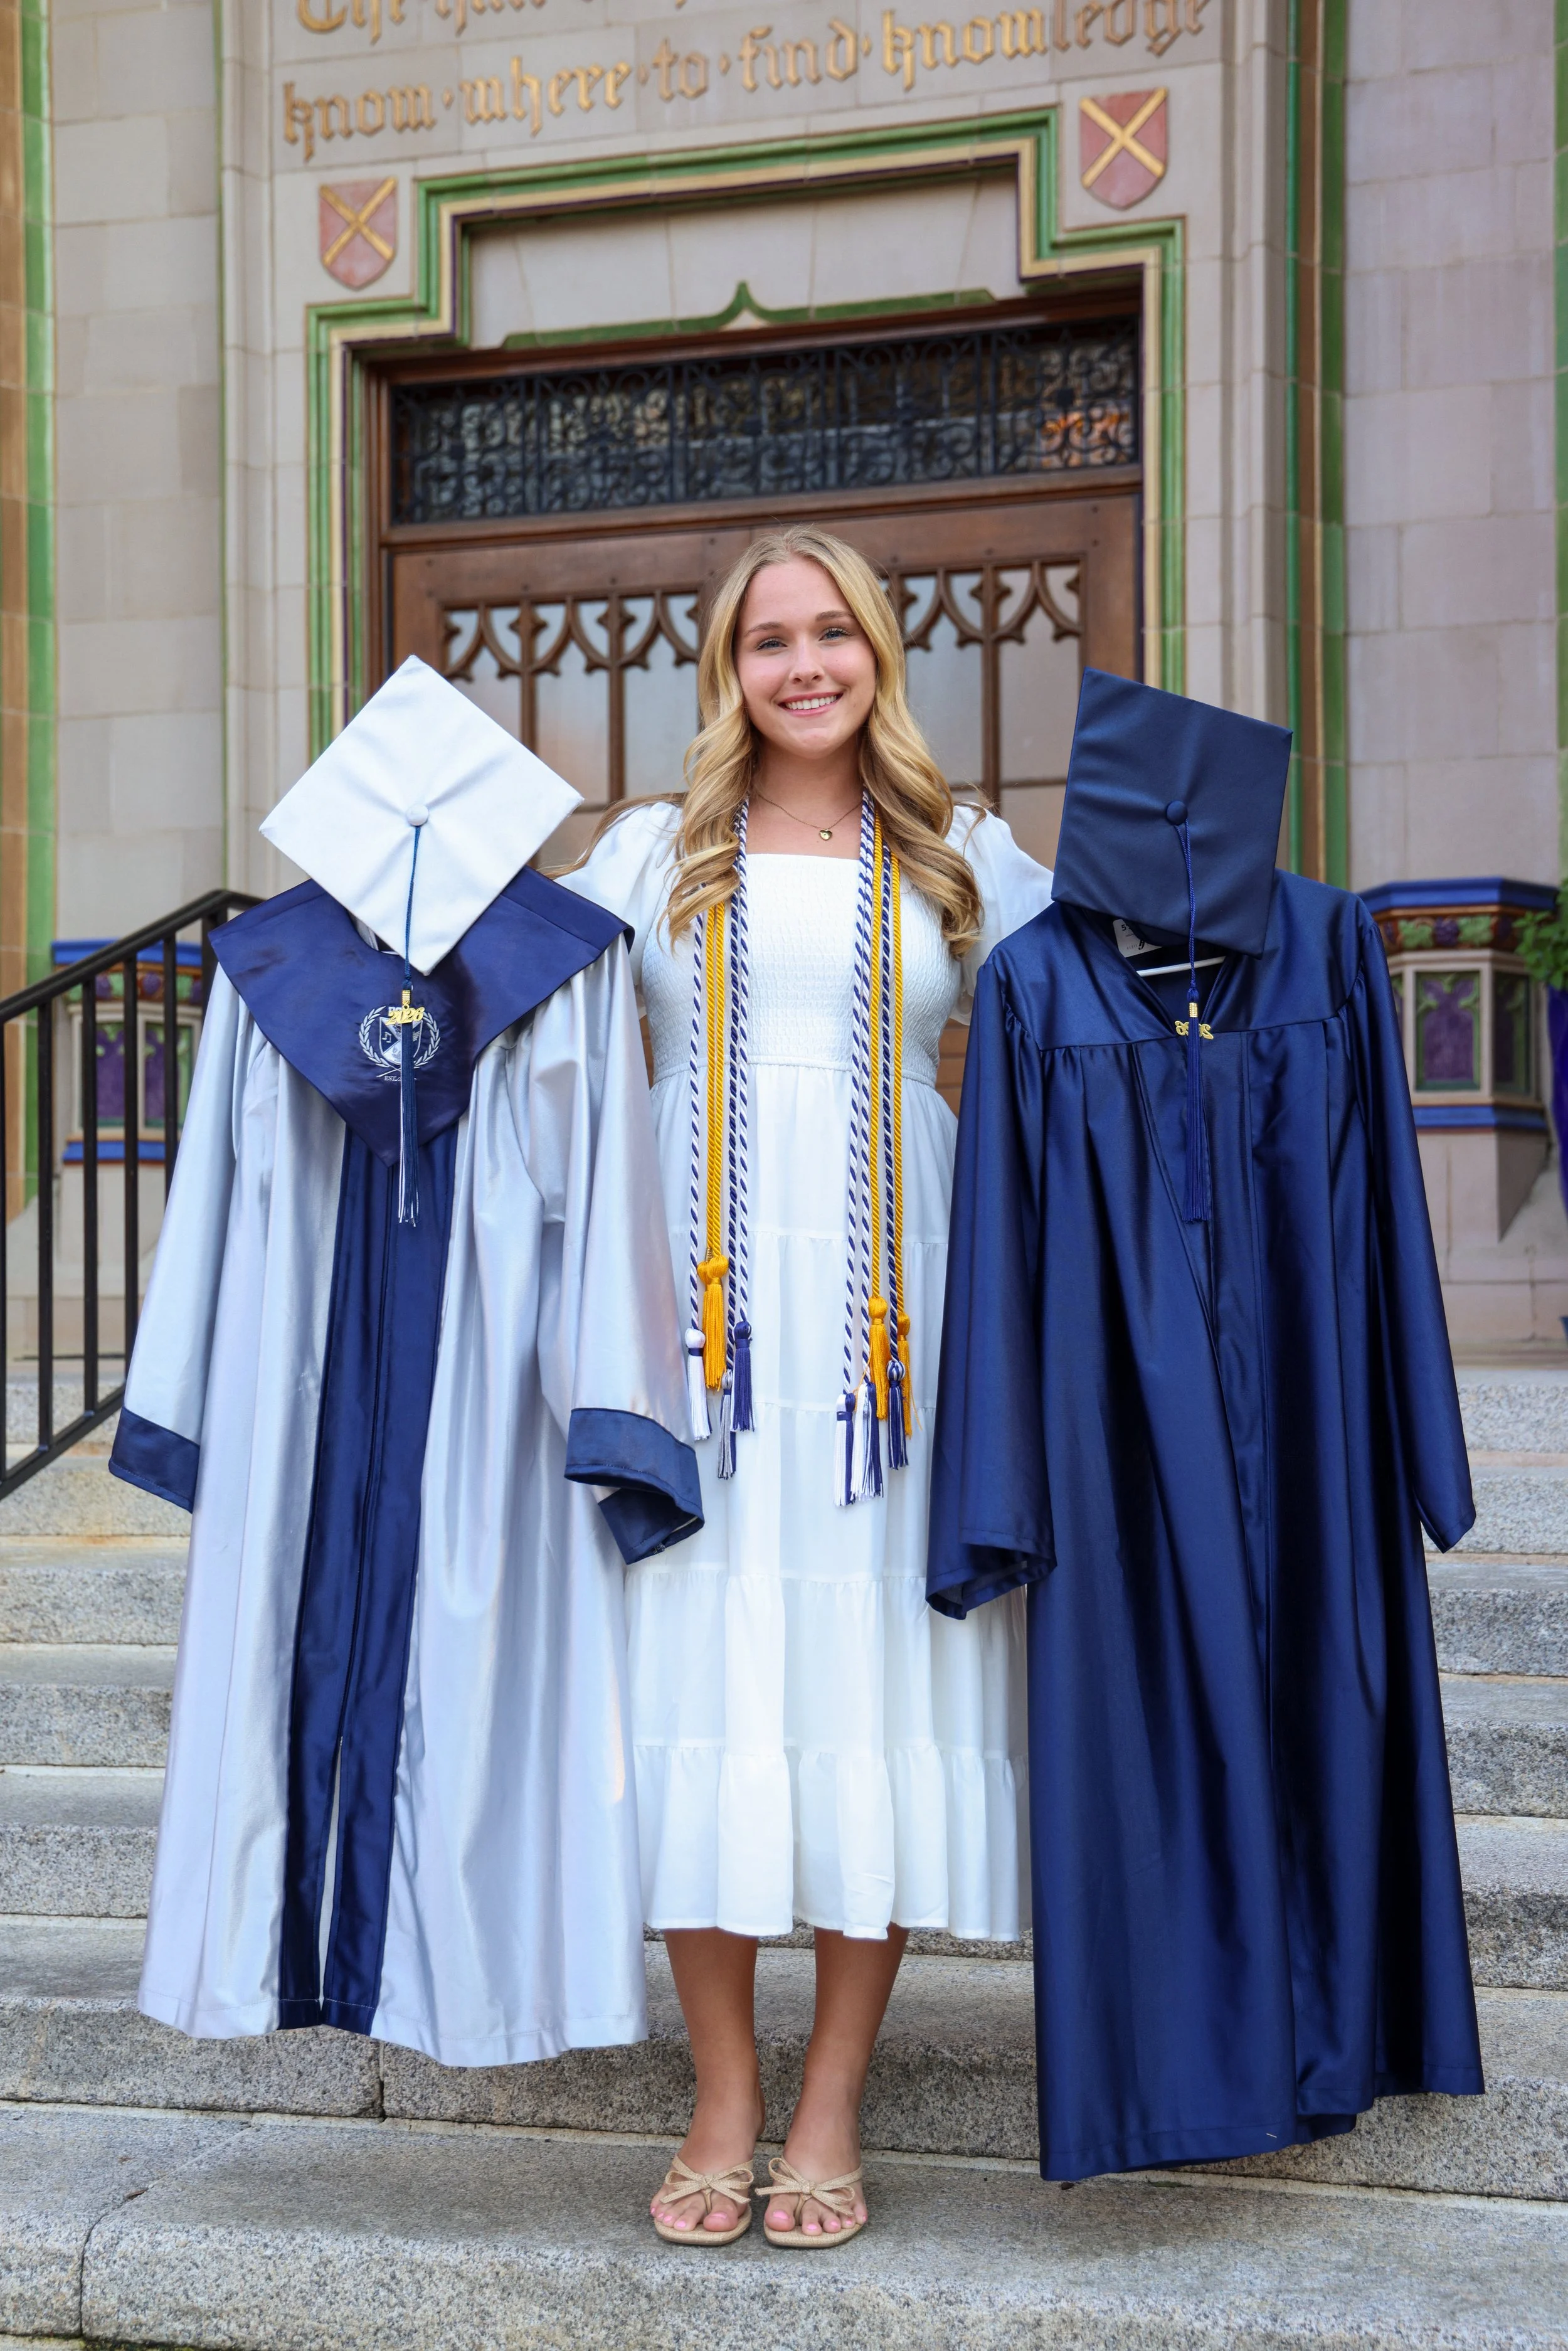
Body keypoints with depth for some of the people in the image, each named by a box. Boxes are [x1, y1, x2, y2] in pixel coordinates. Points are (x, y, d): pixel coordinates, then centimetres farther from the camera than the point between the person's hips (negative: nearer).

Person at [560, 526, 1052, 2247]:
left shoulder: (957, 860, 14)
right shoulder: (655, 852, 14)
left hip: (887, 1308, 0)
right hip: (701, 1301, 0)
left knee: (872, 1669, -1)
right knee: (702, 1667, -1)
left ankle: (832, 2103, 12)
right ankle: (722, 2096, 13)